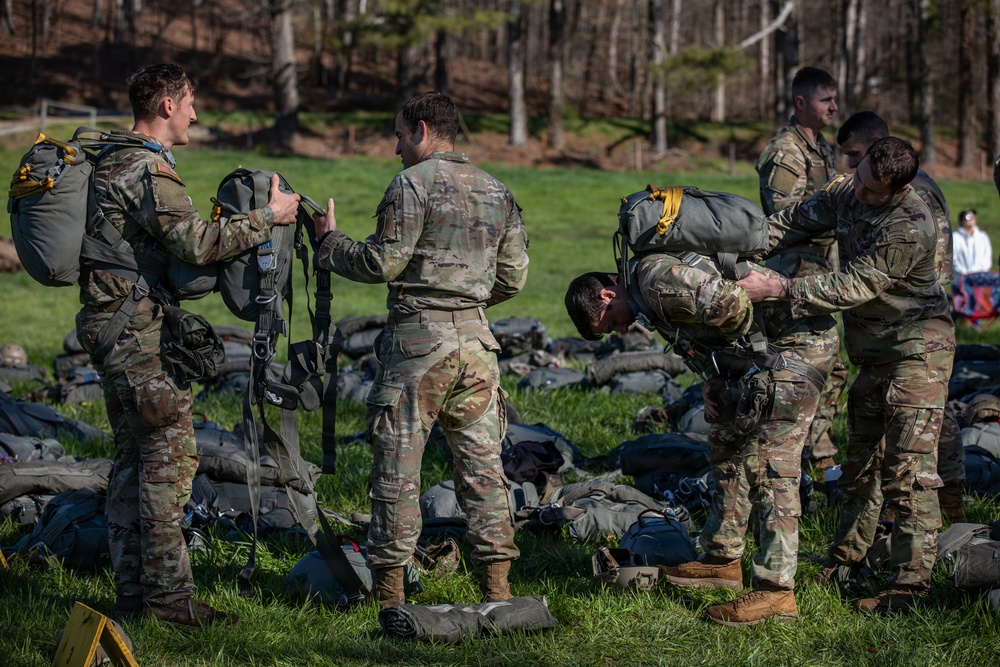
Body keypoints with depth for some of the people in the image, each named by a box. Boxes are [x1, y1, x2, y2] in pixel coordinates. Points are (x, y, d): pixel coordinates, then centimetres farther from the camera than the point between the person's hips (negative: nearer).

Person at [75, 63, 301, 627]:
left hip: (107, 326, 10)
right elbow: (195, 243, -25)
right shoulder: (148, 169, -15)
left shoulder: (110, 162, 16)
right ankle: (169, 594, -7)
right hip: (141, 331, -10)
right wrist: (267, 218, -16)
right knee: (171, 455, -7)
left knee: (134, 456, 12)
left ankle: (132, 590, 14)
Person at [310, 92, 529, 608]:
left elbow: (383, 263, -10)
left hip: (418, 338, -6)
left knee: (398, 466, 1)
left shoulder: (413, 183, -6)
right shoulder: (497, 192, 14)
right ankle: (496, 585, 7)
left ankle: (389, 589, 3)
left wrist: (330, 243, 5)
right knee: (481, 463, 8)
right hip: (476, 338, 6)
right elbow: (513, 277, 14)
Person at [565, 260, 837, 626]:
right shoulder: (649, 295, 16)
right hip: (766, 351, 11)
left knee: (768, 467, -11)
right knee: (728, 445, 19)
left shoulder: (655, 275, -17)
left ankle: (776, 591, -10)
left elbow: (728, 303, -31)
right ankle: (723, 559, 29)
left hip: (797, 343, -11)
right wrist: (714, 382, 7)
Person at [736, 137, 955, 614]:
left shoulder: (910, 229, -28)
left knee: (907, 470, -12)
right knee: (861, 457, 19)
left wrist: (778, 290, -29)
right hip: (875, 354, 9)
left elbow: (853, 287, -28)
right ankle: (847, 557, 33)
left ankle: (911, 583, -10)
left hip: (917, 353, -9)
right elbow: (793, 222, 5)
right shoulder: (846, 193, -2)